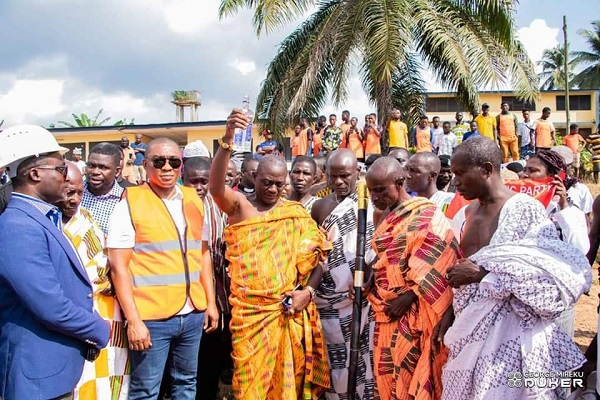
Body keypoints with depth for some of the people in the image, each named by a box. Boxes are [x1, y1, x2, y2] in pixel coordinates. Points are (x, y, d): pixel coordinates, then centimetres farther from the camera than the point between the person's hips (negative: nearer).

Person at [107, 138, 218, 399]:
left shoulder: (194, 201, 8)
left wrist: (210, 302, 10)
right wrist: (133, 320, -14)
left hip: (193, 314, 5)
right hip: (151, 317, -5)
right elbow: (119, 267, -10)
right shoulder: (130, 204, -7)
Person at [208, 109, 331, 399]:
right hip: (249, 313, -2)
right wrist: (227, 140, -36)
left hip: (289, 312, 2)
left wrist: (308, 291, -12)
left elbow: (316, 259, 5)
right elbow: (215, 186, -23)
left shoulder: (296, 214, 4)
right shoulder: (240, 206, -2)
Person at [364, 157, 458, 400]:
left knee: (411, 375, -2)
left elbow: (436, 262, -16)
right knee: (387, 374, 12)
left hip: (413, 311, -7)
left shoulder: (425, 215, -11)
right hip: (386, 309, 7)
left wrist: (409, 296, -18)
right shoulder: (385, 216, 12)